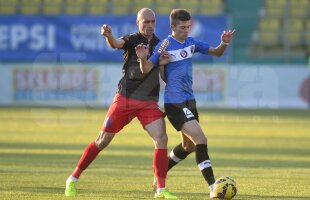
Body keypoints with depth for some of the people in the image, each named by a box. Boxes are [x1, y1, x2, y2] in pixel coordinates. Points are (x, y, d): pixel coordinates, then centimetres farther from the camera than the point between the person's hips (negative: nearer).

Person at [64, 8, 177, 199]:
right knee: (103, 140, 1)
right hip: (125, 98, -3)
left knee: (161, 139, -14)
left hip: (149, 102, 3)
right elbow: (116, 44, -26)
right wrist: (109, 35, -50)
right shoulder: (133, 40, -4)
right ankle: (73, 179, 14)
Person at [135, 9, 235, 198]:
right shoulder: (165, 45, -13)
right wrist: (143, 59, -36)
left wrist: (224, 43, -8)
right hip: (175, 103, -8)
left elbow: (216, 53, 13)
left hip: (189, 100, 8)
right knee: (201, 139, -18)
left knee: (189, 145, 19)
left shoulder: (191, 42, 6)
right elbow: (146, 69, -14)